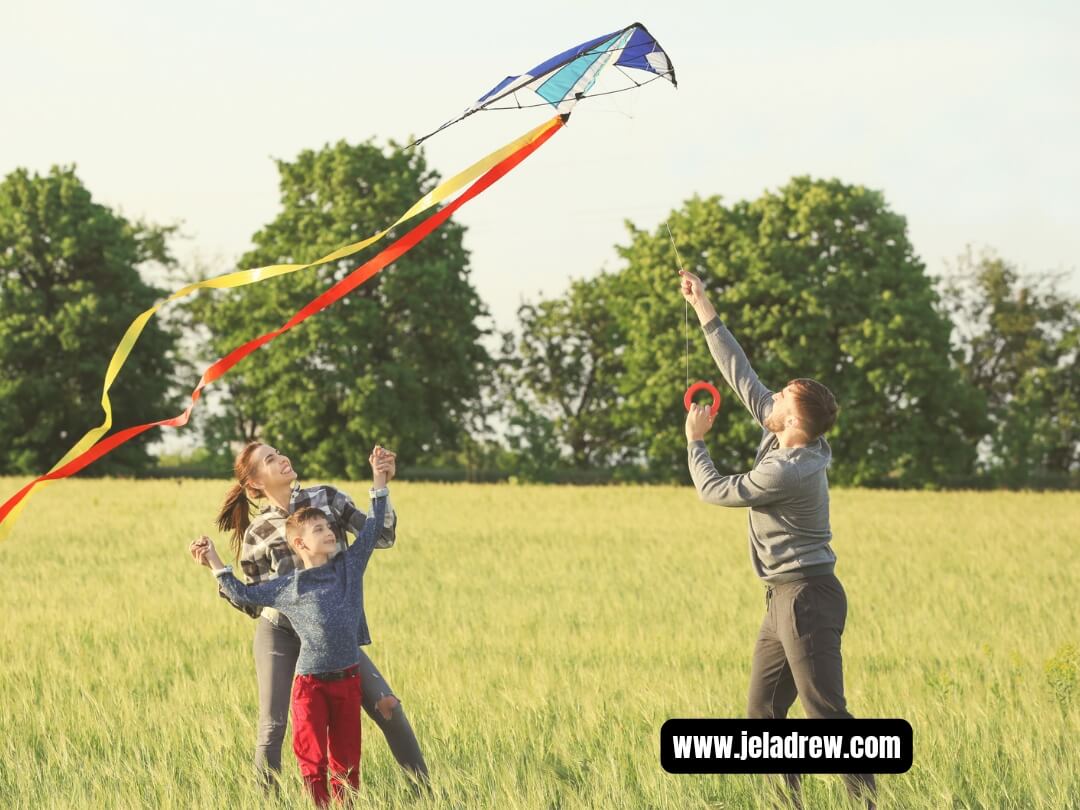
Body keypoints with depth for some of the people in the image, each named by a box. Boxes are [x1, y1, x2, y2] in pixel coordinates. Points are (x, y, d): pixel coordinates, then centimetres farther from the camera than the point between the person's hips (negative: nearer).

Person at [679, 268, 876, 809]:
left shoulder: (788, 472, -21)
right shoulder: (783, 442, 5)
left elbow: (713, 490, -9)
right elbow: (743, 378, 11)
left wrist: (695, 440, 8)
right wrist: (704, 311, 13)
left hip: (807, 598, -10)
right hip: (785, 600, 10)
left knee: (826, 712, -13)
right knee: (762, 714, 12)